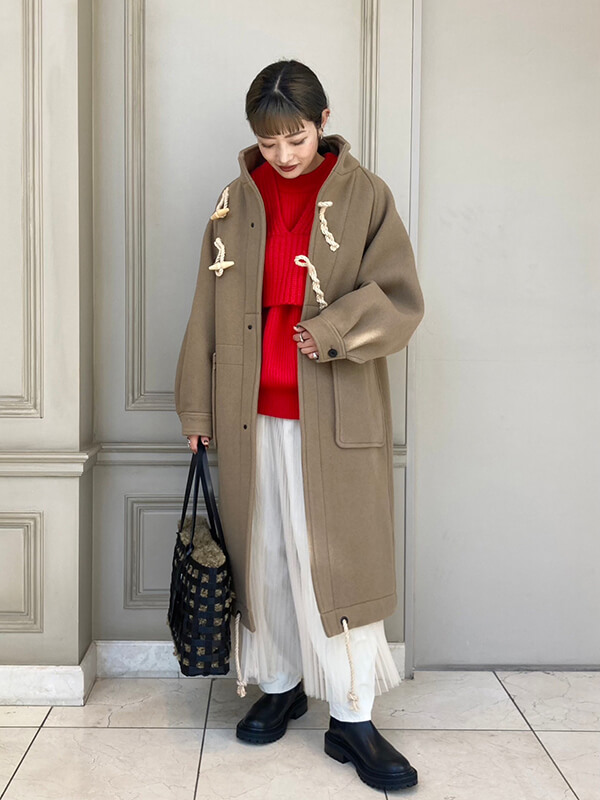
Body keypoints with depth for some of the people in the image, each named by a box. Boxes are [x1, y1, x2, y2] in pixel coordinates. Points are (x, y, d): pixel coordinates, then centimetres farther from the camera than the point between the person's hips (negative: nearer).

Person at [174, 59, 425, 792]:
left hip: (335, 414, -3)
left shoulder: (363, 195, 0)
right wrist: (197, 405, 7)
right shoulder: (238, 199, 8)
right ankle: (281, 684, 29)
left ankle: (352, 719, 10)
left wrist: (335, 329, -20)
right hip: (251, 410, 3)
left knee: (339, 556, 0)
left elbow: (400, 300, -3)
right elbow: (210, 307, 9)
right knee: (263, 551, 10)